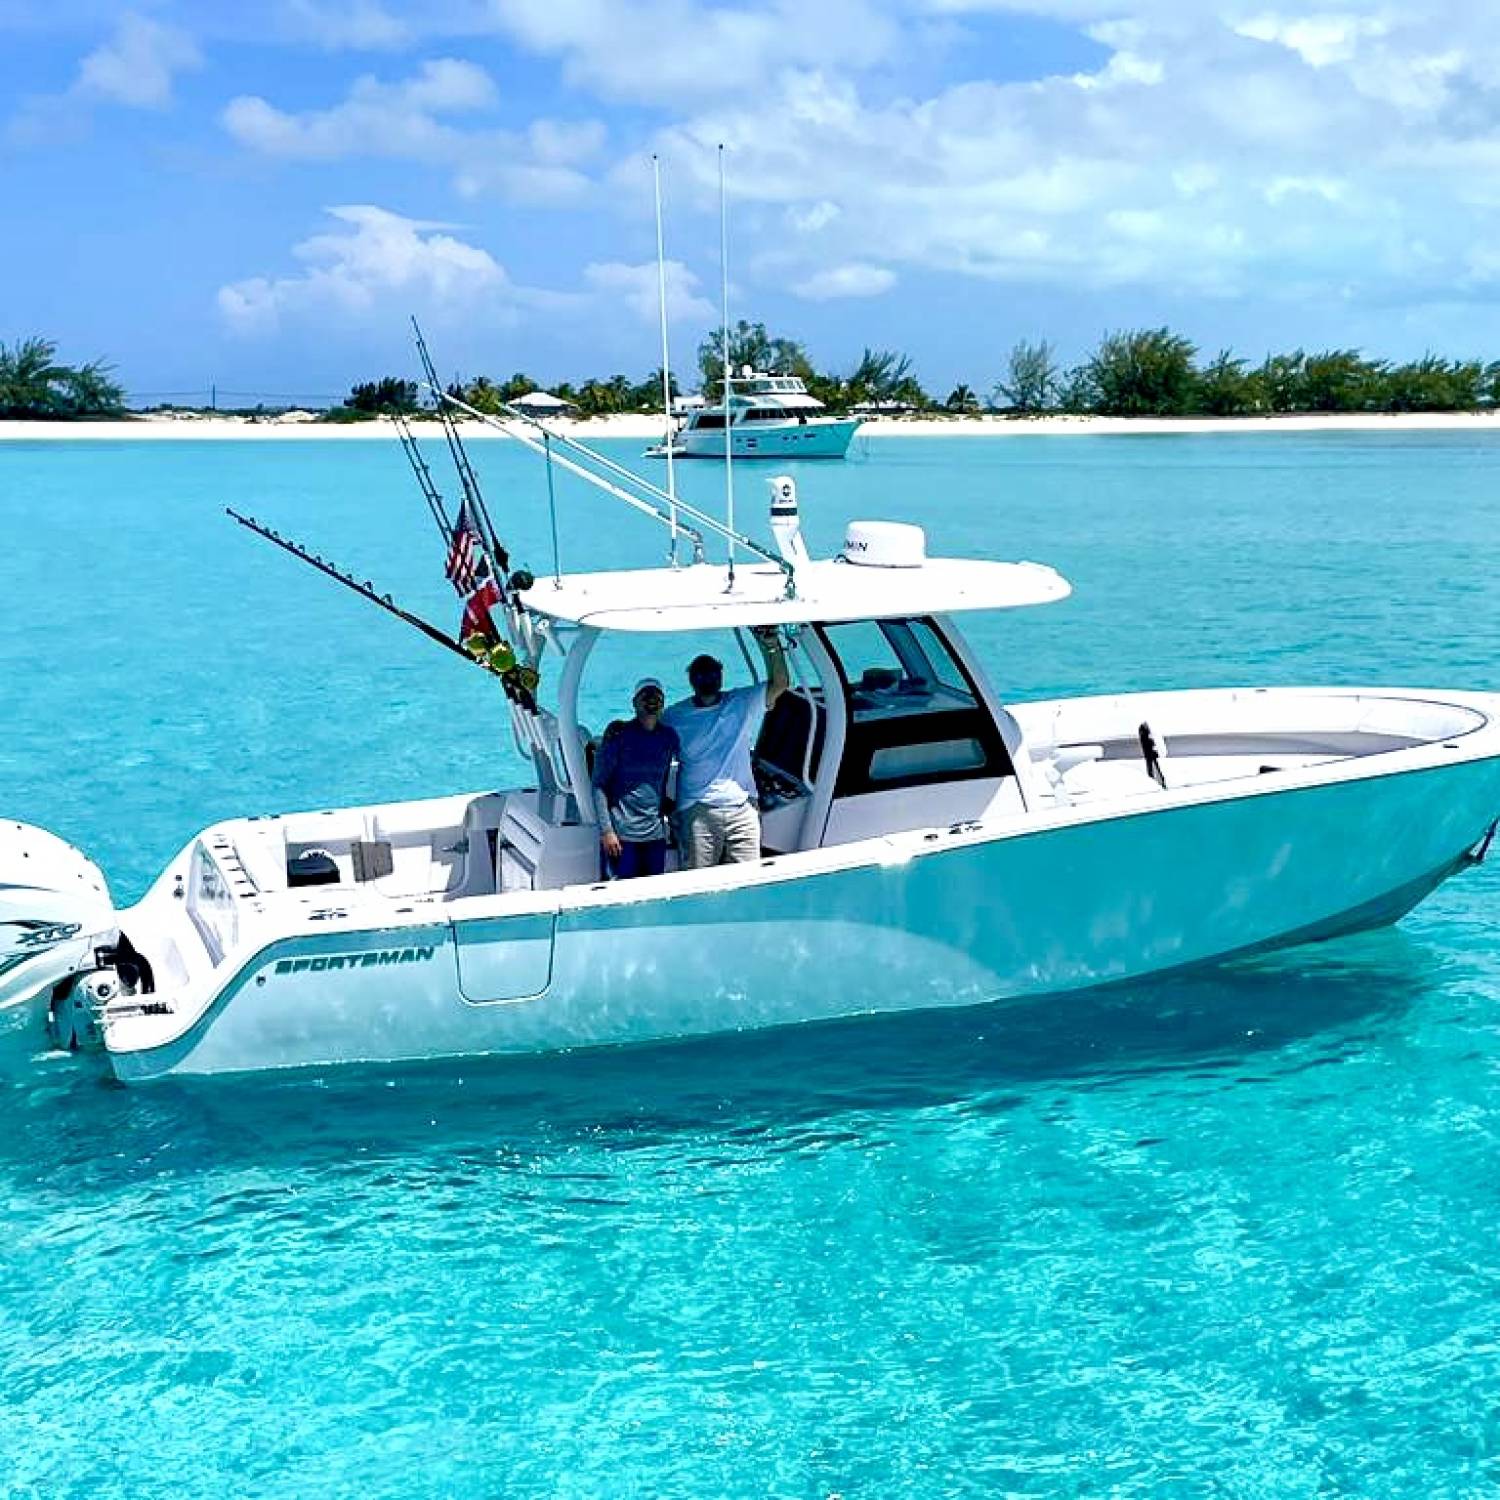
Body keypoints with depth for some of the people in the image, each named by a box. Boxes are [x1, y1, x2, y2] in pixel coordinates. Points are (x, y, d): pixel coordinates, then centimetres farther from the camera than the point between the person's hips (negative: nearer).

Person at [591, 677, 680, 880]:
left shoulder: (669, 737, 7)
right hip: (621, 835, -4)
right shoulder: (619, 734, -4)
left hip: (656, 834, 4)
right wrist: (606, 830, -12)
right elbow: (599, 785, -6)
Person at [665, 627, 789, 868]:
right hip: (697, 812, -1)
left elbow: (779, 684, -2)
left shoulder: (742, 703, 7)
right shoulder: (675, 716, 6)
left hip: (741, 807, 1)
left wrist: (771, 645, -15)